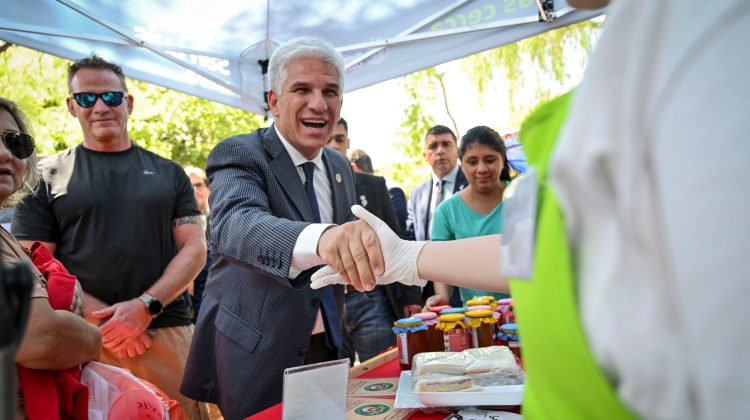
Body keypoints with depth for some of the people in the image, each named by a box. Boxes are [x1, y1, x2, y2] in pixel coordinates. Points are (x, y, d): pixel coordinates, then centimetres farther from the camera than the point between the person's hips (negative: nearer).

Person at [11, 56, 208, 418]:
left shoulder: (168, 173, 12)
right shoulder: (48, 176, 8)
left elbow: (195, 248, 6)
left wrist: (146, 306, -10)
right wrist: (104, 320, -10)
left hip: (167, 330, 1)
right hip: (85, 339, -1)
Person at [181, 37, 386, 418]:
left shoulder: (340, 168, 6)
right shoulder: (238, 155, -15)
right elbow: (236, 225, -38)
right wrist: (319, 237, -56)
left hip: (326, 351, 6)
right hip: (255, 361, -6)